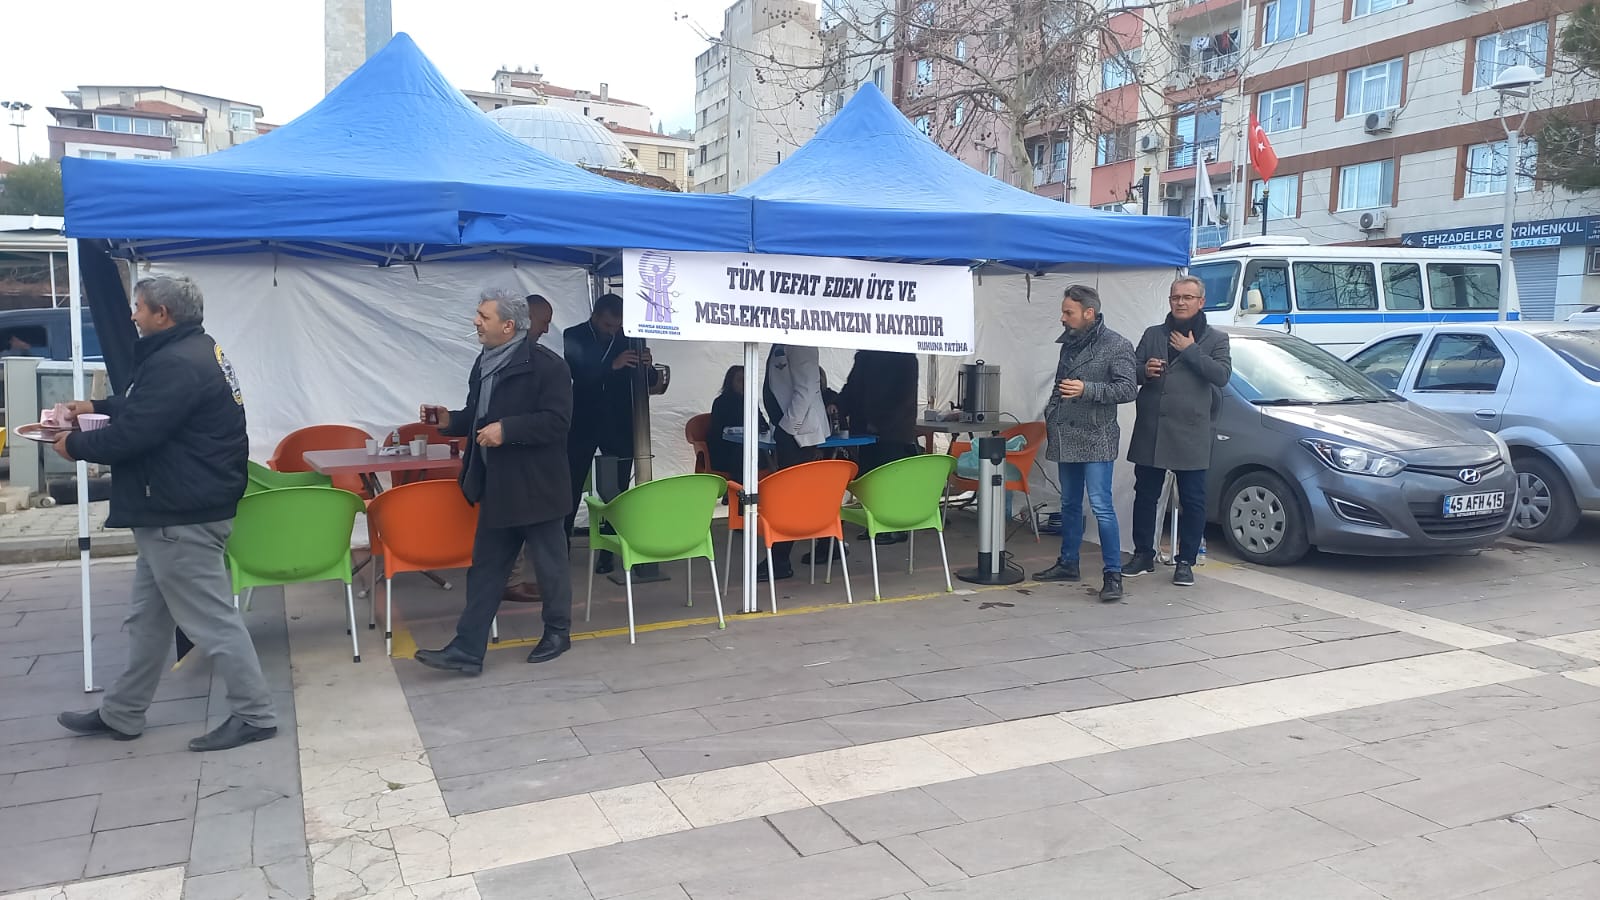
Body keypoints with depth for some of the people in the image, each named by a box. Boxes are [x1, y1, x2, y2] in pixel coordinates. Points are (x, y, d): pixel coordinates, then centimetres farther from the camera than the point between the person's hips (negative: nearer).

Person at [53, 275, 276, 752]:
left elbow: (132, 435, -23)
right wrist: (97, 407, 27)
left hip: (181, 515, -11)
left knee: (211, 617, -4)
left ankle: (254, 715, 3)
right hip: (175, 511, 11)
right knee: (148, 618, 19)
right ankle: (121, 713, 32)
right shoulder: (195, 350, 14)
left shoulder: (176, 364, -21)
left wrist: (74, 445, -5)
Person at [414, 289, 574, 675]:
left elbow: (556, 421, -22)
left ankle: (558, 632, 27)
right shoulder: (485, 363, 11)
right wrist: (450, 420, 1)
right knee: (485, 568, 8)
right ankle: (467, 649, 12)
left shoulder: (545, 364, -15)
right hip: (496, 486, 8)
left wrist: (507, 430, -27)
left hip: (535, 486, -8)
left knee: (549, 563, 8)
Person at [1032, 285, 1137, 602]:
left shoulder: (1116, 345, -8)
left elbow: (1128, 389, -15)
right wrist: (1051, 411, 13)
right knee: (1069, 504, 15)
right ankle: (1067, 563, 26)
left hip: (1096, 439, -7)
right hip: (1066, 438, 7)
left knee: (1101, 506, -10)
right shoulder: (1069, 343, 13)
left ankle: (1113, 574, -5)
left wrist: (1086, 390, -24)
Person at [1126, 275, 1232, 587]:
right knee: (1145, 495, 8)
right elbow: (1131, 371, 13)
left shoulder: (1215, 339, 6)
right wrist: (1144, 370, -9)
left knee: (1192, 501, 2)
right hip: (1150, 431, 3)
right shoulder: (1152, 334, 13)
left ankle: (1185, 562, 13)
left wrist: (1190, 351, -11)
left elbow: (1222, 374, -10)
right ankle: (1143, 555, 21)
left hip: (1191, 434, -2)